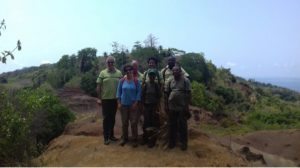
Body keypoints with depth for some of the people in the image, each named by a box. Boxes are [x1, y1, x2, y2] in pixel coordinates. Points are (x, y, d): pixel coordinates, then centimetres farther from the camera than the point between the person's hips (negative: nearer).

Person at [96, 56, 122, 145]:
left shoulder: (119, 73, 2)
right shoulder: (102, 73, -2)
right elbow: (98, 86, -1)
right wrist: (100, 97, -3)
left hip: (115, 99, 2)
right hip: (106, 99, -2)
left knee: (112, 118, 13)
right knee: (106, 118, 4)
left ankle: (111, 135, 27)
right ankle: (106, 137, 13)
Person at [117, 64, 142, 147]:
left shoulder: (136, 81, -5)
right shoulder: (122, 80, 0)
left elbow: (139, 92, -4)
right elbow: (119, 91, 4)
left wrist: (136, 103, -10)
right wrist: (119, 103, -1)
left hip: (133, 104, -2)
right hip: (124, 104, 2)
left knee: (134, 123, 0)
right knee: (124, 123, 10)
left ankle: (135, 140, 12)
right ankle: (124, 138, 25)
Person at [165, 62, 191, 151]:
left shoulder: (185, 80, -5)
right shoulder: (170, 81, 7)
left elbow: (188, 94, -8)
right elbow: (167, 93, 10)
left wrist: (186, 106, -11)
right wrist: (167, 105, 8)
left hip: (182, 107, -4)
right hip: (172, 107, 4)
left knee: (182, 125, 6)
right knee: (171, 125, 12)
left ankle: (183, 143, 19)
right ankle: (171, 142, 26)